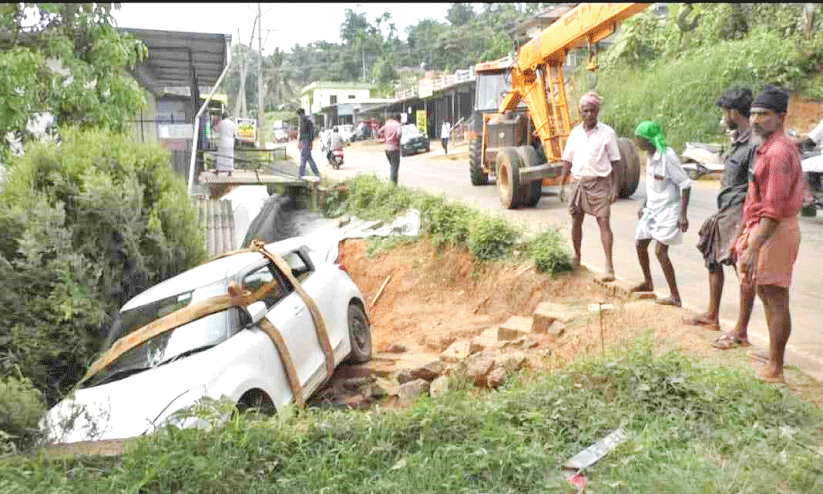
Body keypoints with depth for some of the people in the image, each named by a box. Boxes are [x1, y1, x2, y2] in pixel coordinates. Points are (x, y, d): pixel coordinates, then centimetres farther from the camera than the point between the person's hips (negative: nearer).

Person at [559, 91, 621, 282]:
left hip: (600, 183, -4)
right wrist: (562, 185, 7)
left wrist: (614, 186, -7)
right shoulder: (575, 133, 9)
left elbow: (614, 162, -1)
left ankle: (609, 266, -8)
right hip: (579, 182, 4)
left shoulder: (607, 133, -2)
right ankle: (576, 257, 29)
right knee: (576, 221, 9)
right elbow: (567, 160, 13)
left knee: (603, 222, -8)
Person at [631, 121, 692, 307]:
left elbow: (685, 184, -18)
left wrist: (683, 215, -21)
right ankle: (648, 283, 36)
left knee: (660, 251, -13)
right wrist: (644, 206, 23)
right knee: (640, 245, 15)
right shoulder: (650, 156, 6)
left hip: (668, 210, -9)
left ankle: (675, 296, -5)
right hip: (652, 208, 9)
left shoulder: (667, 156, -20)